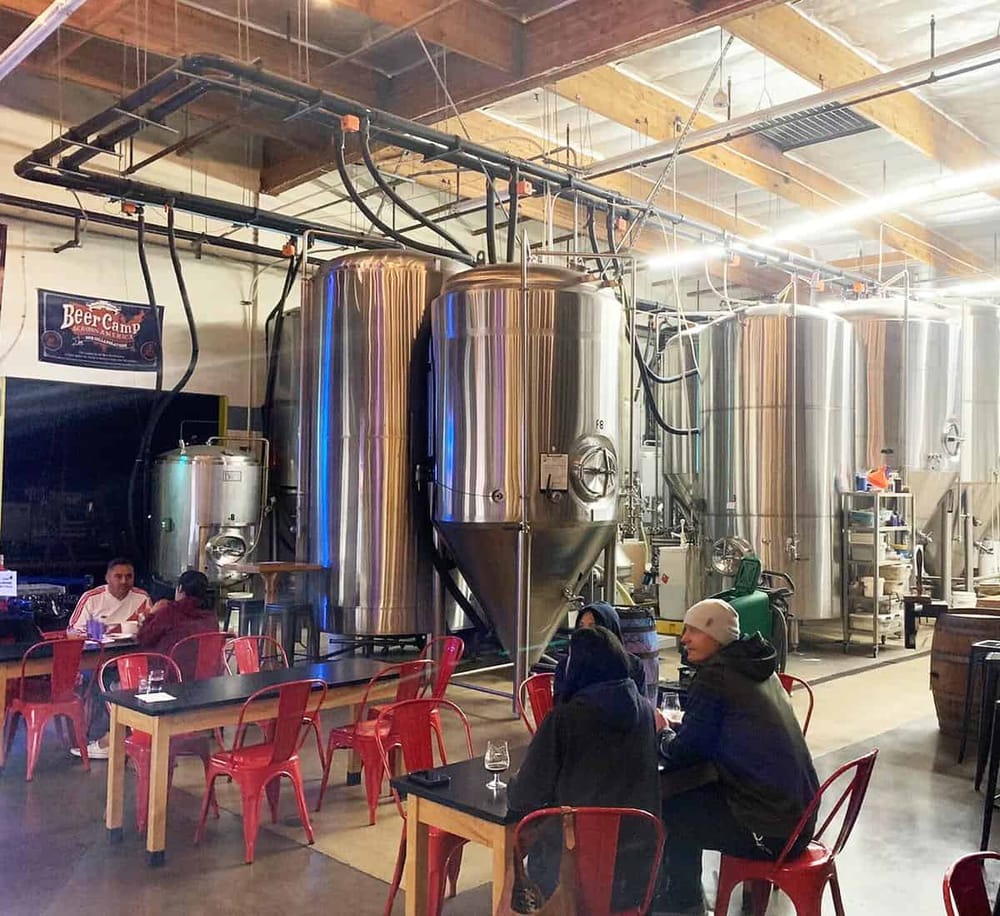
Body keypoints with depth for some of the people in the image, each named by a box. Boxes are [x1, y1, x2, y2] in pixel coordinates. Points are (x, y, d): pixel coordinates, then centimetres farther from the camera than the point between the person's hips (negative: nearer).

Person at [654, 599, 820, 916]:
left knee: (664, 810, 7)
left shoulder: (715, 676, -16)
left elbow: (683, 753, -9)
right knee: (684, 796, 20)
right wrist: (674, 730, 12)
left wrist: (662, 733, 10)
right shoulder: (757, 668, 10)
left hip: (771, 830, -9)